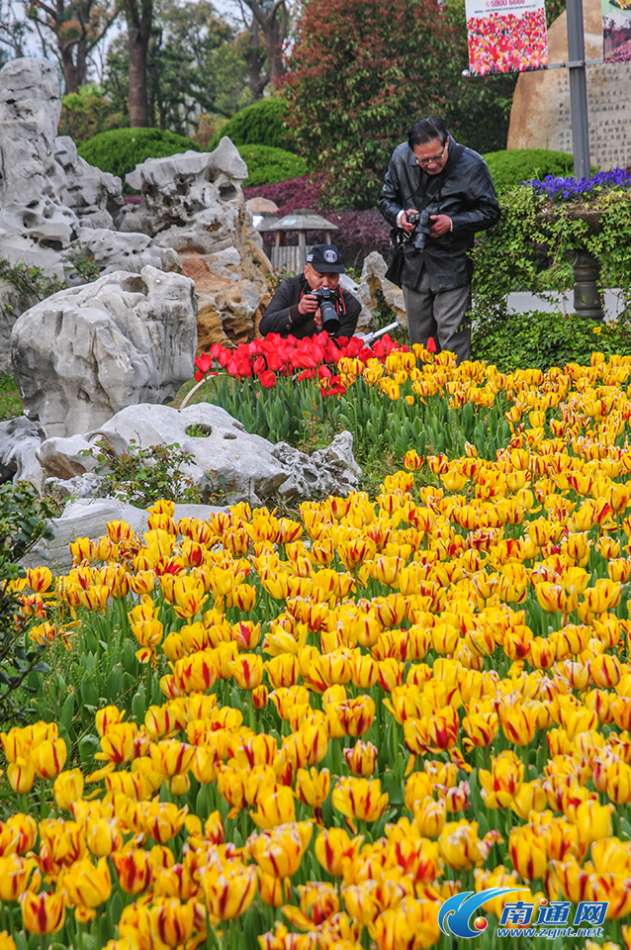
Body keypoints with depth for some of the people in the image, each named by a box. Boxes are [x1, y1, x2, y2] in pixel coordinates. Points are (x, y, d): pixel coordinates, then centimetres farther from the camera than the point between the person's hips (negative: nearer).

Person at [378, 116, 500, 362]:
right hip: (413, 265, 4)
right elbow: (386, 200, 10)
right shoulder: (401, 157, -3)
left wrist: (452, 223, -18)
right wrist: (399, 216, -12)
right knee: (419, 339, 13)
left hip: (452, 265, -4)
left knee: (452, 338, -9)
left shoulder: (471, 165, -12)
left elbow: (489, 212, -5)